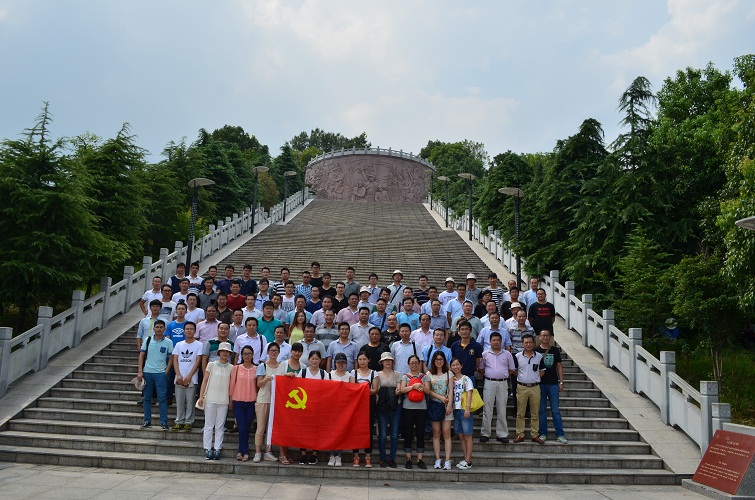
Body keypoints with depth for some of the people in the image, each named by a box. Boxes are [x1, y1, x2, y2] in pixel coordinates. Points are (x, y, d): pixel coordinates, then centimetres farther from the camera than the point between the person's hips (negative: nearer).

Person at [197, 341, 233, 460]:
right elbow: (205, 381, 2)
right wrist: (201, 396, -4)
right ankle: (208, 449, 9)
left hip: (224, 401, 1)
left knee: (220, 427, 4)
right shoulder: (211, 365, 1)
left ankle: (217, 449, 9)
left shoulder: (231, 368, 4)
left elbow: (232, 384, 5)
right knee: (209, 425, 3)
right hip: (210, 399, -1)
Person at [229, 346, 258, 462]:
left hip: (251, 402, 1)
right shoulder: (236, 368, 2)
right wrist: (230, 401, 5)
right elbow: (232, 384, 5)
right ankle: (245, 452, 2)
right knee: (242, 428, -7)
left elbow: (258, 386, 7)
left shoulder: (256, 369, 3)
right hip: (238, 401, -1)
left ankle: (241, 451, 16)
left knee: (247, 428, 5)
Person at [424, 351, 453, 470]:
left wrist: (449, 405, -10)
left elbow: (451, 390, 1)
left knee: (446, 433, -5)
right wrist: (440, 397, -9)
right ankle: (437, 460, 3)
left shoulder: (448, 373, 7)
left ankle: (447, 461, -6)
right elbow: (427, 390, 2)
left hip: (446, 405, -1)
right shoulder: (429, 374, 7)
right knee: (436, 432, 0)